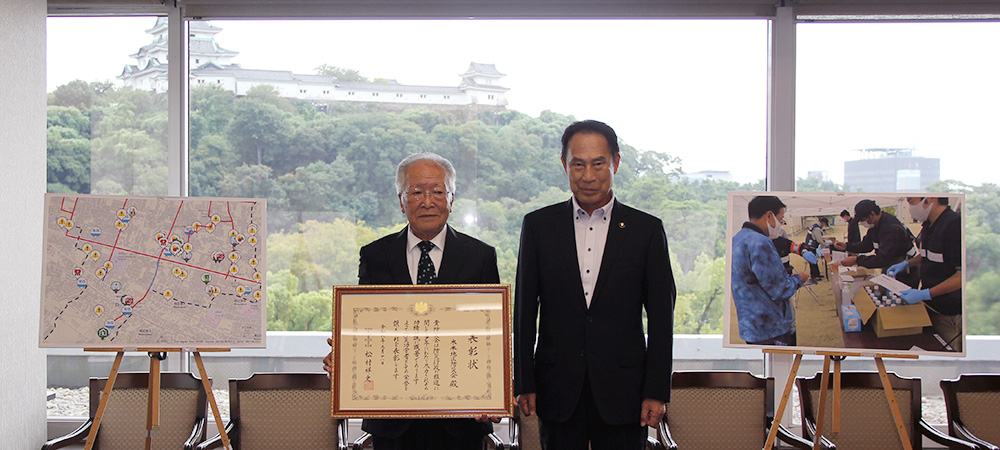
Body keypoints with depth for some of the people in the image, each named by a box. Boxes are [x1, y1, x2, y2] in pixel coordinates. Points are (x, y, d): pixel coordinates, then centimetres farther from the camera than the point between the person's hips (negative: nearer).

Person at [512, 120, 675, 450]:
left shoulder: (647, 229, 2)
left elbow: (661, 317, 2)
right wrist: (524, 384, 1)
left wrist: (656, 392, -3)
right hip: (559, 395, 1)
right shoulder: (538, 225, 4)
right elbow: (524, 310, 5)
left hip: (623, 394, 0)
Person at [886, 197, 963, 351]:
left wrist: (925, 294, -28)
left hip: (952, 314, -9)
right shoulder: (928, 225, 6)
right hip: (931, 306, 9)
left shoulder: (954, 225, -24)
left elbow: (963, 274, -26)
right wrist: (907, 263, 10)